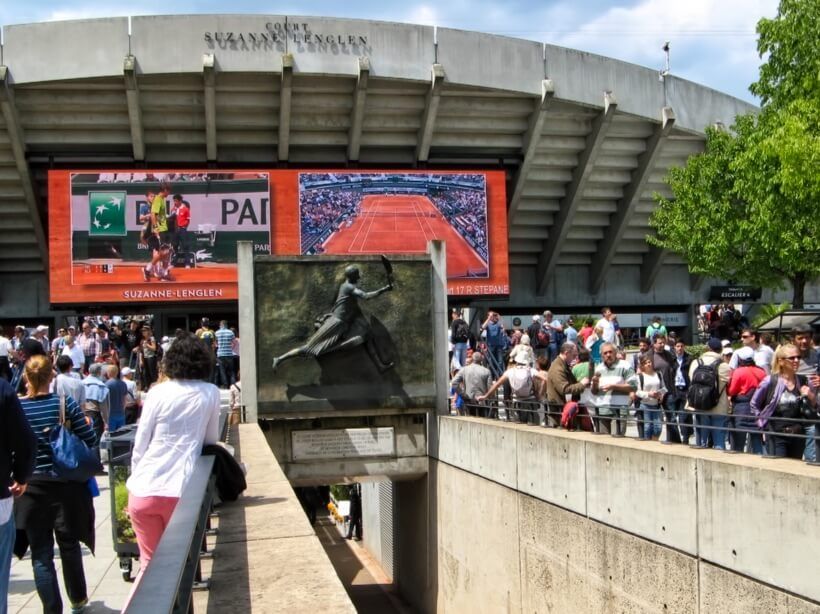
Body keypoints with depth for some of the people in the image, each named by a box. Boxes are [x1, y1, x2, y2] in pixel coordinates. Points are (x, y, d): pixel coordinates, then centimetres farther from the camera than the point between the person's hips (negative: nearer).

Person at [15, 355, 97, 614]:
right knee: (69, 544, 18)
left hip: (30, 487, -1)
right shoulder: (65, 403, -10)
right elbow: (90, 440, -8)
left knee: (41, 553, 7)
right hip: (65, 485, 1)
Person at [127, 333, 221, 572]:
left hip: (145, 489, 0)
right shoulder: (211, 393, 4)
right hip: (181, 490, 0)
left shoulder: (158, 393, 1)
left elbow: (140, 444, 3)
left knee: (149, 560, 12)